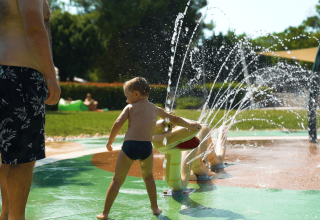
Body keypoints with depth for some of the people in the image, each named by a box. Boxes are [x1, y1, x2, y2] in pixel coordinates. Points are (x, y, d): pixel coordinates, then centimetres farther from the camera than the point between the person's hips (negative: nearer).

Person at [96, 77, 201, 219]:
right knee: (148, 176, 29)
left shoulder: (130, 107, 11)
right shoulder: (156, 109, 21)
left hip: (129, 146, -2)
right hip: (146, 147, 3)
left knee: (117, 180, 9)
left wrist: (110, 141, 10)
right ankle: (155, 208, 31)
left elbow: (118, 124, -4)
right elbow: (175, 119, 33)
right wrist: (190, 126, 50)